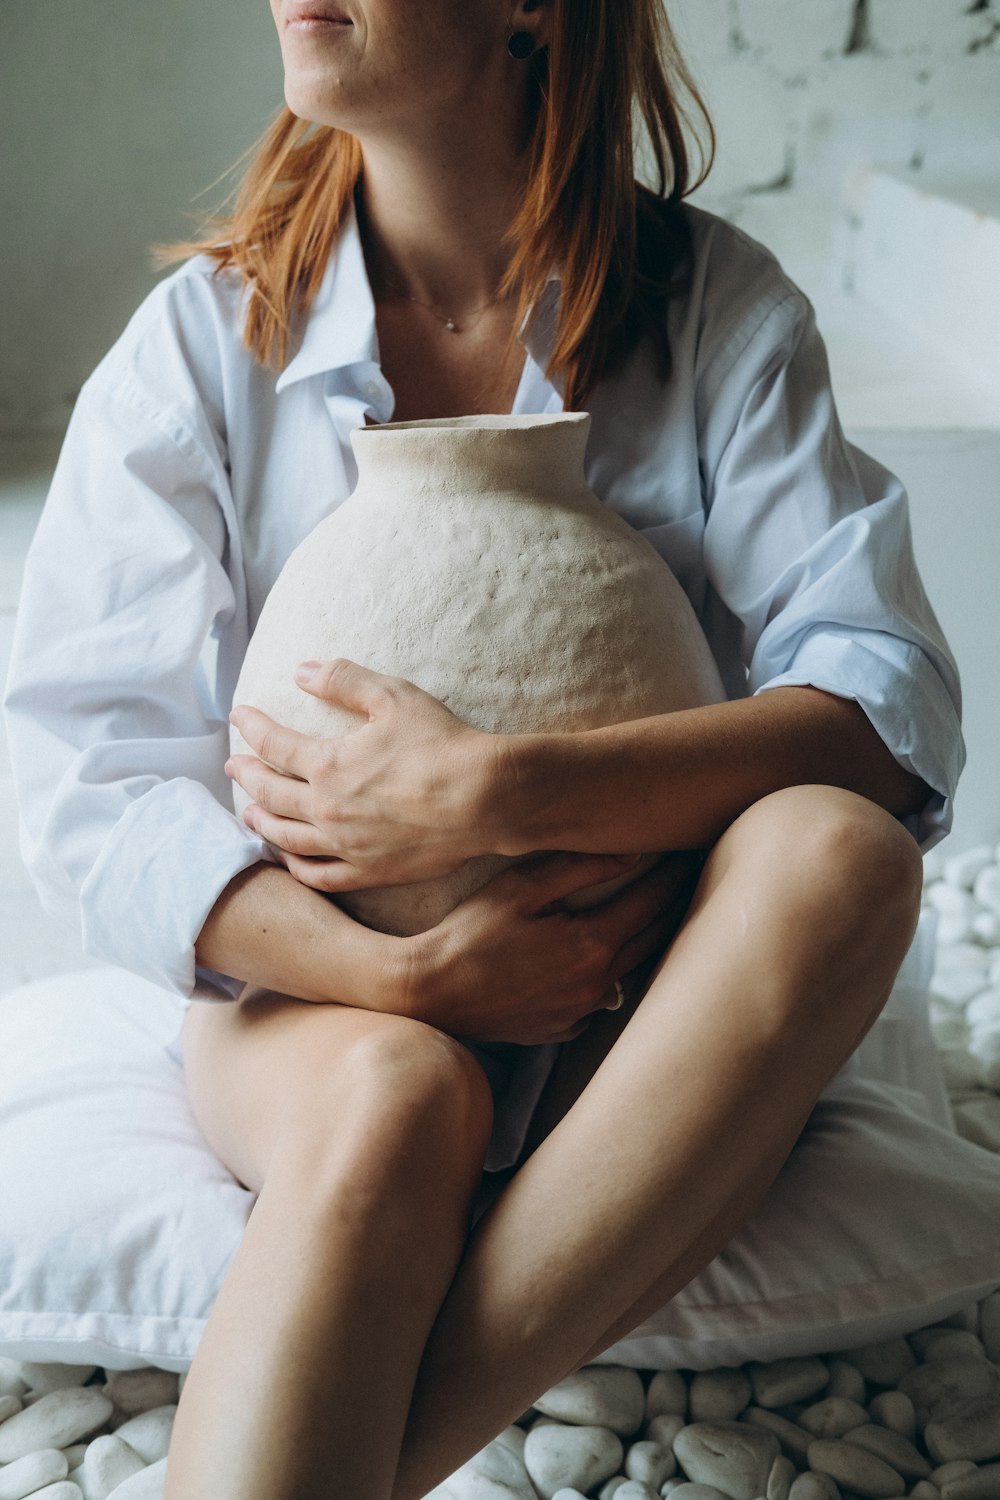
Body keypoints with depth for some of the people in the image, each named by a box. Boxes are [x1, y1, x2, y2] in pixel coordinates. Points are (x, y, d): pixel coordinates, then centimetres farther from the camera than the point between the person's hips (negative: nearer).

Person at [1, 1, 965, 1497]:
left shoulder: (718, 307, -4)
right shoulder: (206, 336, -4)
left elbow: (893, 704, -16)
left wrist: (502, 794, -30)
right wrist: (404, 973, -25)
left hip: (639, 1001, 2)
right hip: (317, 980, -1)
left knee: (839, 846, -30)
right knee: (396, 1097, -35)